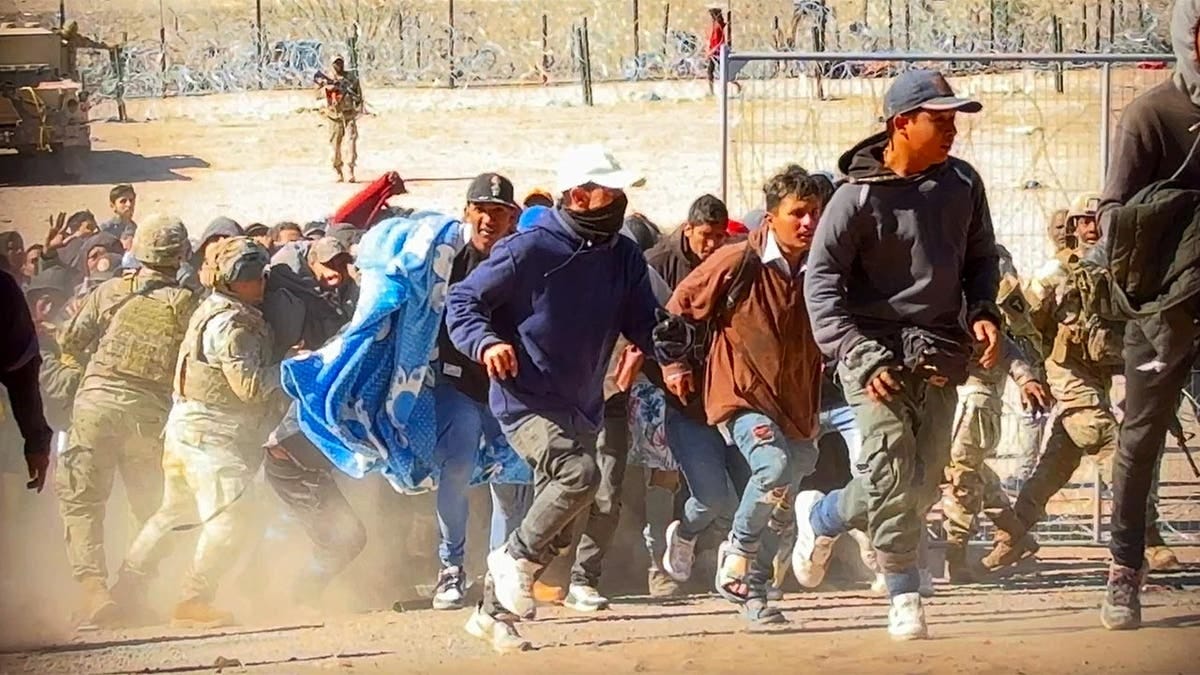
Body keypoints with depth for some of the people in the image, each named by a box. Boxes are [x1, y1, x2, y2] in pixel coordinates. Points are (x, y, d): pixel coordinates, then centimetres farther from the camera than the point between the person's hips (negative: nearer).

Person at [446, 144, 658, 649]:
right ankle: (515, 560, -10)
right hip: (526, 403, -8)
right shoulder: (529, 251, -15)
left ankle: (494, 610, 31)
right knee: (579, 473, -31)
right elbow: (461, 302, -11)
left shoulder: (623, 257, 4)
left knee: (555, 530, 13)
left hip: (583, 408, 8)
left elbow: (643, 323, 8)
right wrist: (486, 343, -30)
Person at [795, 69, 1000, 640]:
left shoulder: (962, 184, 6)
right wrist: (858, 355, -19)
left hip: (941, 353, 5)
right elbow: (821, 278, -9)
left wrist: (983, 312, -2)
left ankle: (822, 516, 31)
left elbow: (980, 257, 19)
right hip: (877, 347, -5)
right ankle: (904, 598, 8)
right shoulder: (859, 195, -10)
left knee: (925, 483, 6)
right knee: (894, 474, -14)